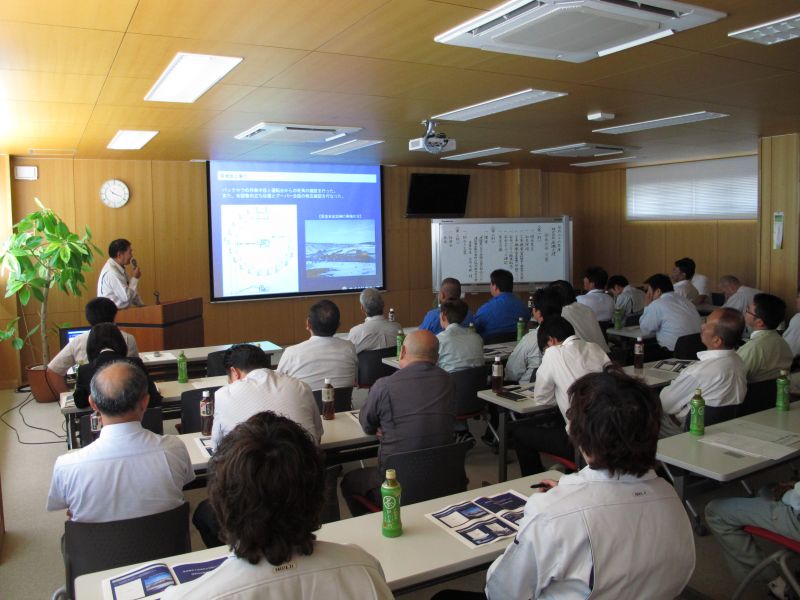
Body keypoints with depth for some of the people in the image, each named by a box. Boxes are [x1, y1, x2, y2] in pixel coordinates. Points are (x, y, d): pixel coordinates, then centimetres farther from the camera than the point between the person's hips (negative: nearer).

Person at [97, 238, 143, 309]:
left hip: (122, 310, 8)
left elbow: (131, 293, 16)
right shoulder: (111, 272, -18)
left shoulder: (120, 268, 9)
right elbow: (127, 297, -21)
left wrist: (142, 306, 7)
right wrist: (135, 278, -12)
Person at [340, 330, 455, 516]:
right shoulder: (447, 382, -4)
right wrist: (391, 430, 3)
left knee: (349, 481, 25)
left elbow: (367, 426, 1)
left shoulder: (384, 386, -17)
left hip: (398, 486, -5)